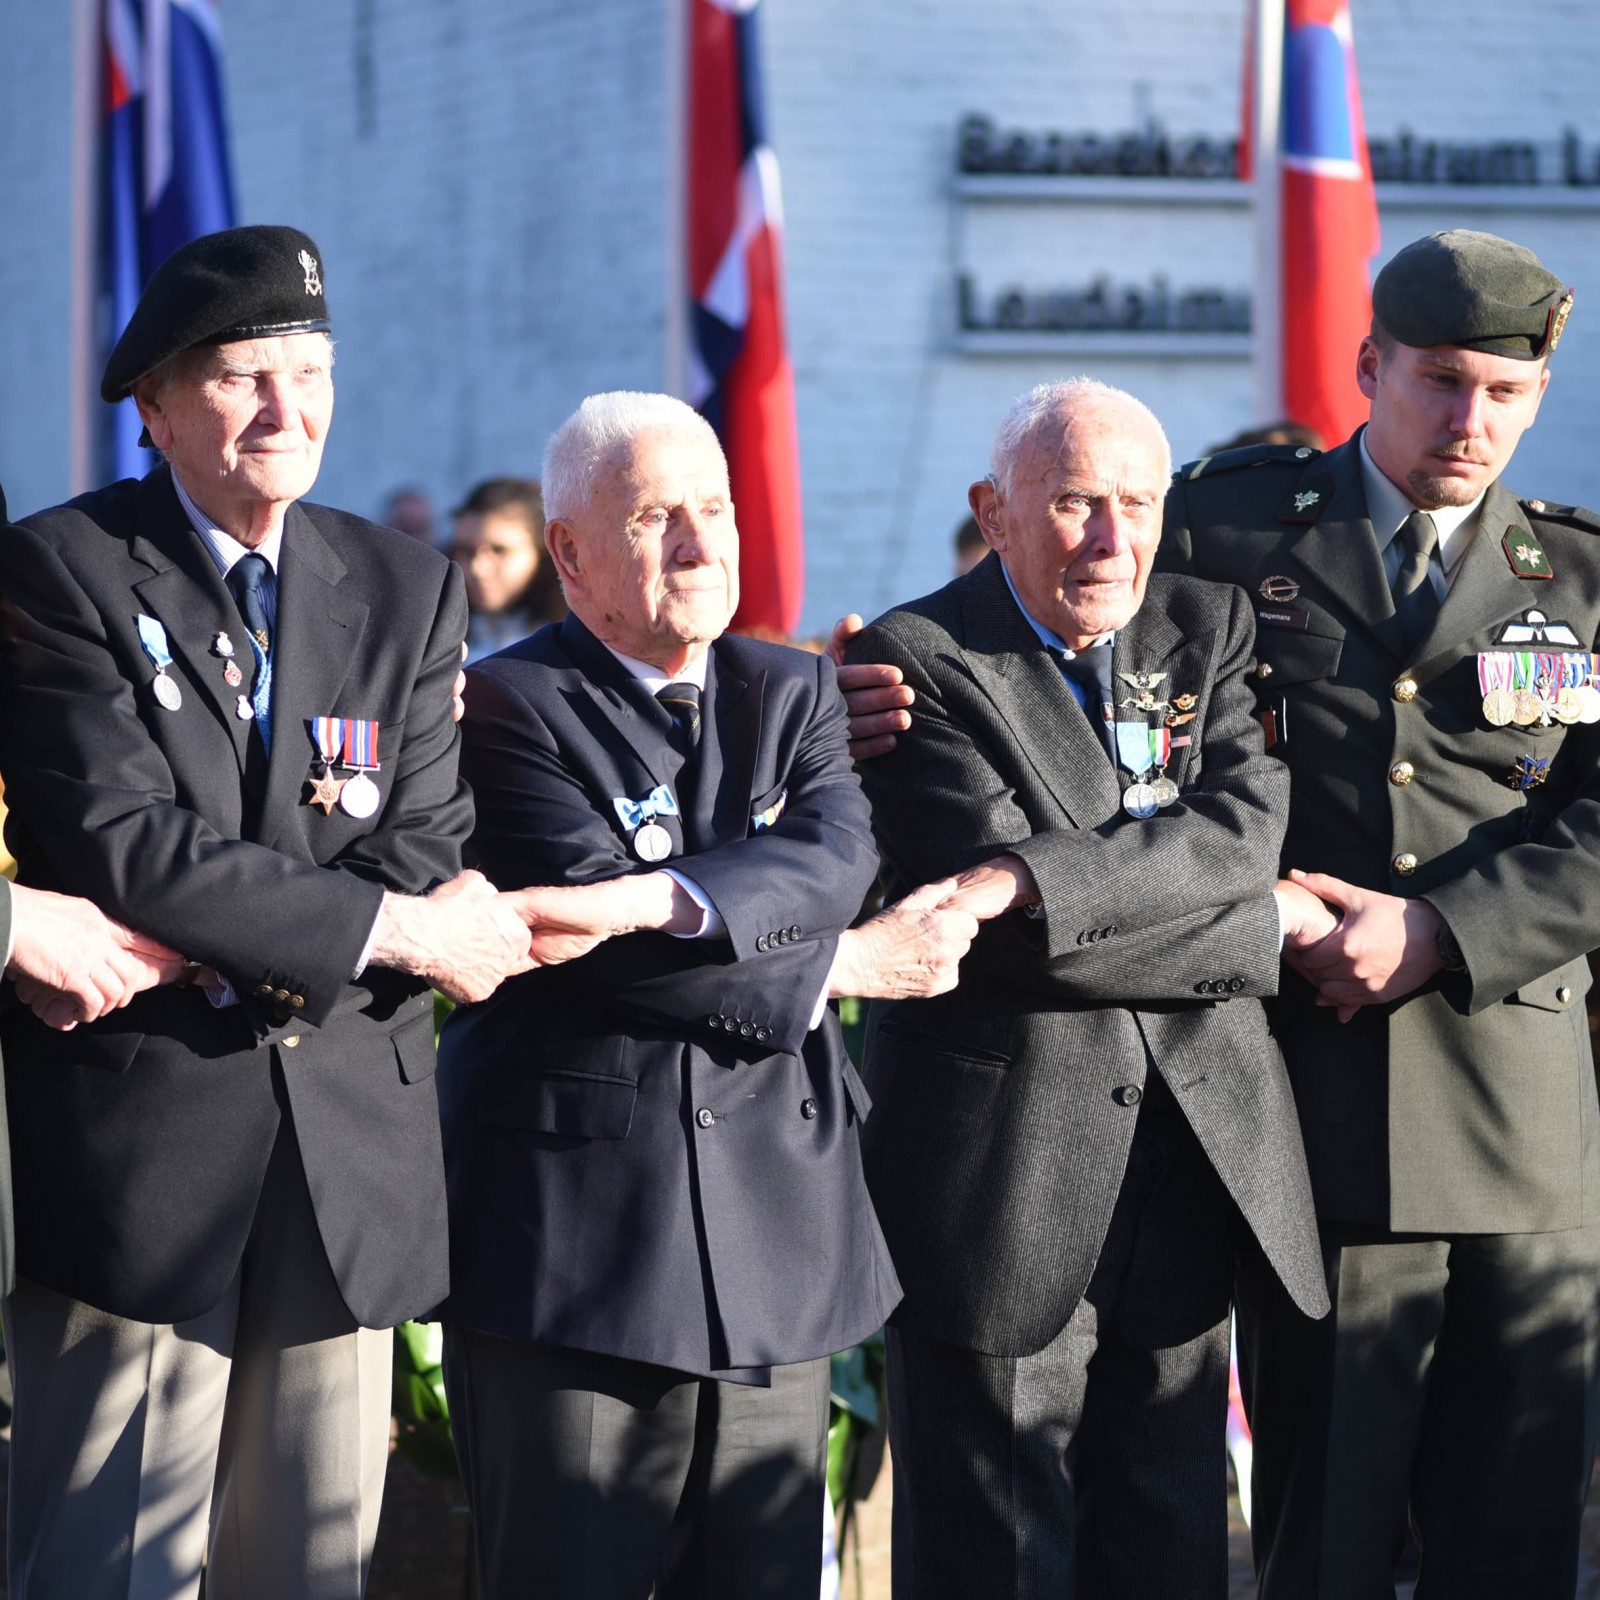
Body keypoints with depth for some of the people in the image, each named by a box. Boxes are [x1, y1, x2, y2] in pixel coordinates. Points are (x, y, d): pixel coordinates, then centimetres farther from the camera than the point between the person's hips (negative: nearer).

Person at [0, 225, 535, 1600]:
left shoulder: (409, 590, 11)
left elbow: (422, 852, 0)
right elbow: (128, 849, -15)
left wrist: (202, 942, -15)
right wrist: (393, 929, -14)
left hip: (353, 1162, 4)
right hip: (132, 1141, -4)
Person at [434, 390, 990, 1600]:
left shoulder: (795, 694, 14)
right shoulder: (511, 709, -4)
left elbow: (836, 859, -7)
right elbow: (605, 947, -15)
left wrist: (650, 899, -24)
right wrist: (848, 965, -9)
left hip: (775, 1228, 5)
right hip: (575, 1230, -5)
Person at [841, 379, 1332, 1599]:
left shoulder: (1209, 630, 11)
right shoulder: (917, 663, -6)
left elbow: (1249, 827, -8)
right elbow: (1014, 938, -16)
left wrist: (1034, 877, -21)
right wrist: (1267, 929, -10)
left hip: (1198, 1149, 5)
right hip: (1004, 1166, -5)